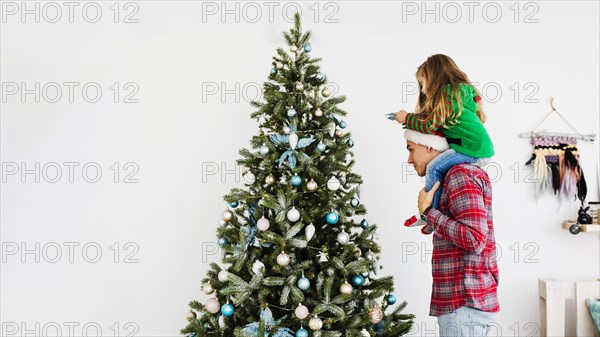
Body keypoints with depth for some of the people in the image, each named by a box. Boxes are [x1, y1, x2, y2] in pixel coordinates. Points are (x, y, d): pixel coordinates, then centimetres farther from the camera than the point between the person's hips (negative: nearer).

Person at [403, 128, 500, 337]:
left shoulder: (460, 175, -12)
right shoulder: (456, 175, 18)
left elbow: (475, 239, -22)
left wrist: (427, 211, -14)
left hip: (464, 304, -10)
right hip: (464, 301, 10)